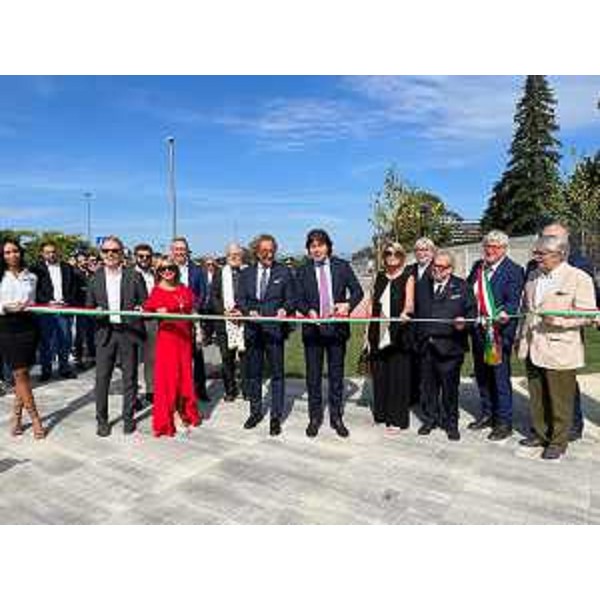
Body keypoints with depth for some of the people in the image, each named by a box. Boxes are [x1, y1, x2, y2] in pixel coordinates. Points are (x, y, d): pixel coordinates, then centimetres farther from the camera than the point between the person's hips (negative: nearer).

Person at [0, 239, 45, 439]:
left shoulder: (31, 277, 10)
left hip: (28, 326, 2)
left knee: (23, 373, 6)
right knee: (20, 373, -2)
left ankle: (16, 416, 19)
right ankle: (35, 418, 3)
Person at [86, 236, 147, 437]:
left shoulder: (134, 276, 1)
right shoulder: (95, 277, 8)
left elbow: (145, 304, 3)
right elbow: (89, 306, 13)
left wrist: (141, 309, -18)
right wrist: (95, 311, -8)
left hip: (129, 331, -1)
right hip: (105, 332, 2)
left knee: (130, 377, 7)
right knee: (102, 377, 4)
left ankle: (128, 418, 21)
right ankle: (102, 420, 19)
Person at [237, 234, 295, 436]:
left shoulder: (284, 272, 4)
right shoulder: (246, 273, 10)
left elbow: (291, 299, 3)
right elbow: (240, 300, 8)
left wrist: (284, 309, -17)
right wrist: (249, 311, -11)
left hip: (275, 329, -3)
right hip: (253, 329, 3)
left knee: (277, 373, 2)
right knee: (252, 372, 12)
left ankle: (276, 416, 13)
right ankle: (255, 411, 29)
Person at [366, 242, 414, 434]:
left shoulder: (408, 276, 2)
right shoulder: (380, 277, 15)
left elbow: (409, 302, -11)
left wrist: (405, 312, -33)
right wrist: (369, 331, 11)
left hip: (398, 333, -4)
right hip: (379, 333, 5)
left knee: (398, 375, -1)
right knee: (379, 374, 8)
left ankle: (397, 419, 10)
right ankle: (380, 413, 23)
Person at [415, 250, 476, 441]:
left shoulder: (462, 287, 3)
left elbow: (471, 312, -1)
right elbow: (417, 312, 12)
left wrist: (464, 322, -20)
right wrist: (418, 336, 3)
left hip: (449, 347, -3)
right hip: (426, 346, 3)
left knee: (450, 387, 5)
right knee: (428, 385, 11)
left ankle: (451, 423, 20)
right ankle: (430, 418, 26)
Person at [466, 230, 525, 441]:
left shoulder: (514, 271, -6)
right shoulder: (478, 267, 12)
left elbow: (513, 300, -15)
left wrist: (504, 313, -34)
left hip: (499, 331, -6)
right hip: (478, 330, 6)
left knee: (500, 377, 1)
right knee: (482, 375, 16)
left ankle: (504, 422, 15)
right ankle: (487, 415, 33)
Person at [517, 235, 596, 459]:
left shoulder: (579, 278, -7)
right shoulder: (533, 275, 13)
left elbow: (588, 314, -11)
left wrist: (558, 319, -25)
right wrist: (521, 336, 16)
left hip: (559, 350, -6)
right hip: (532, 348, 6)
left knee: (559, 400, 6)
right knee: (536, 397, 15)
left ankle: (558, 442, 21)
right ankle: (540, 434, 31)